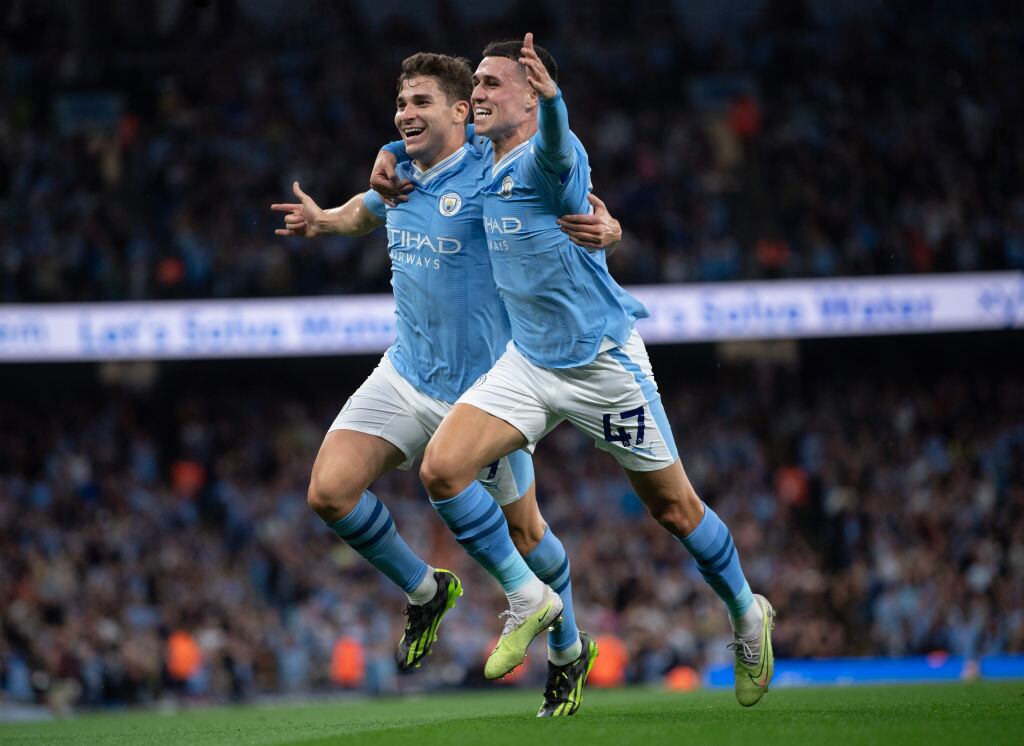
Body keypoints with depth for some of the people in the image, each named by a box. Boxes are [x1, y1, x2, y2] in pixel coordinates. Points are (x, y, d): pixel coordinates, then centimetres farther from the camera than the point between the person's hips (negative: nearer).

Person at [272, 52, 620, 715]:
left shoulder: (492, 178, -16)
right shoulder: (398, 176, 3)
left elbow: (589, 223, -14)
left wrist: (604, 231, -36)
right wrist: (325, 220, 11)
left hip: (484, 387, -5)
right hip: (406, 378, 5)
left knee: (522, 530, 8)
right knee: (330, 490, -13)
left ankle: (568, 650, 35)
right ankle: (425, 592, 11)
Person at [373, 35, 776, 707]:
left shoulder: (549, 158, -19)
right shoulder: (482, 161, 4)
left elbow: (556, 154, -46)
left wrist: (551, 96, -67)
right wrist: (392, 154, 5)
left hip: (604, 363, -7)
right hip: (529, 364, 7)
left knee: (673, 508, 5)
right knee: (442, 468, -13)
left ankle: (747, 614, 31)